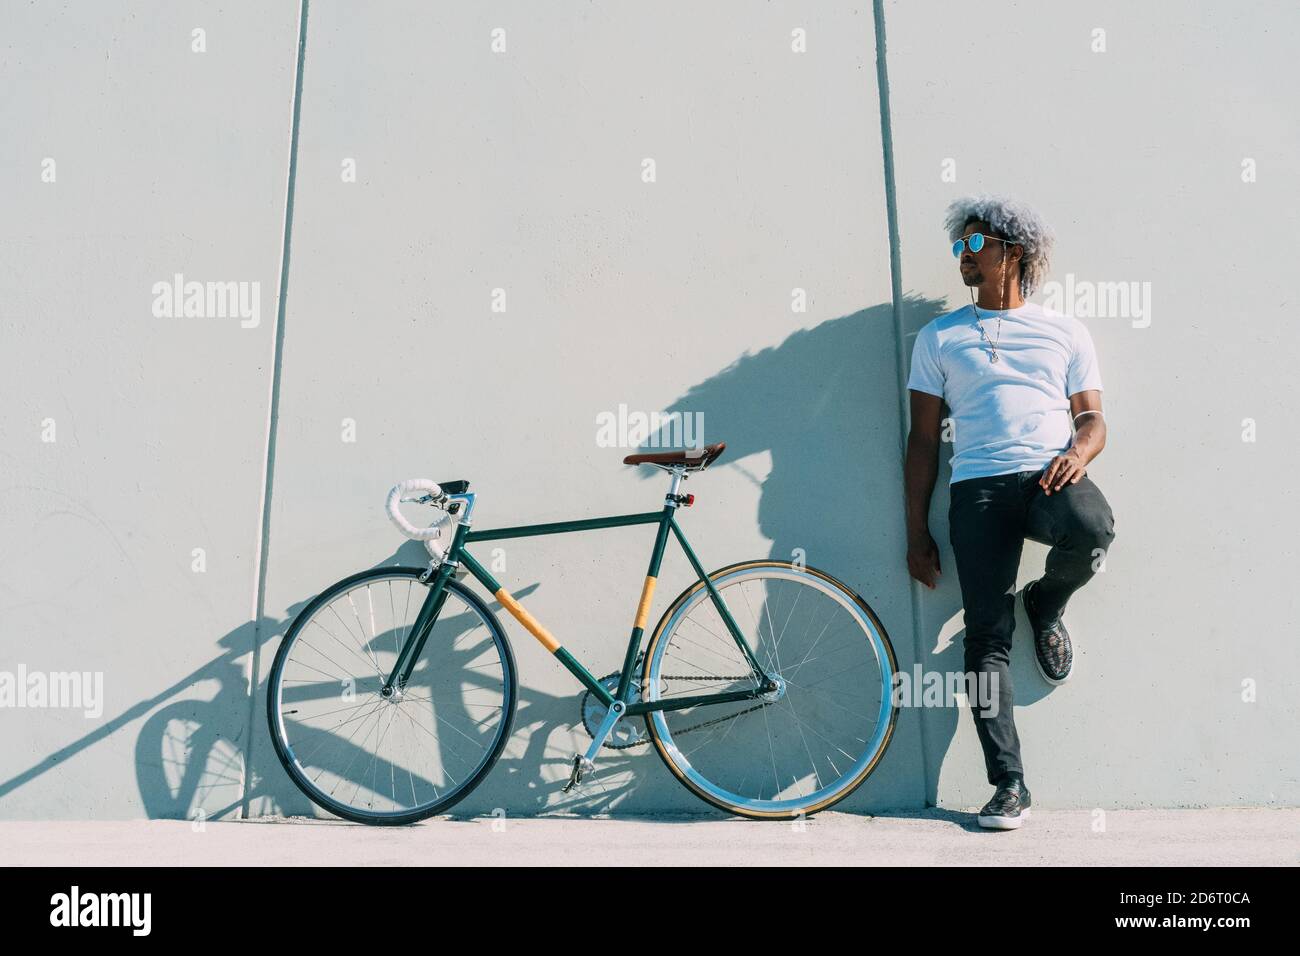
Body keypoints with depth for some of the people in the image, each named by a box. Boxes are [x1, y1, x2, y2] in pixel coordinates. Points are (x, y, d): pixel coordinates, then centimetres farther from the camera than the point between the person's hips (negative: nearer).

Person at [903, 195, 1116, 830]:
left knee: (1092, 529, -34)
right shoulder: (939, 337, 17)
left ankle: (1045, 607, 1)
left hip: (1051, 476, 1)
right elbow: (923, 439, 13)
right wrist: (917, 532, 7)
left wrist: (1078, 452, -10)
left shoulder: (1065, 331, 19)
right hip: (978, 486, 0)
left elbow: (1093, 417, 16)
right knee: (986, 636, -10)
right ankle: (1009, 784, 0)